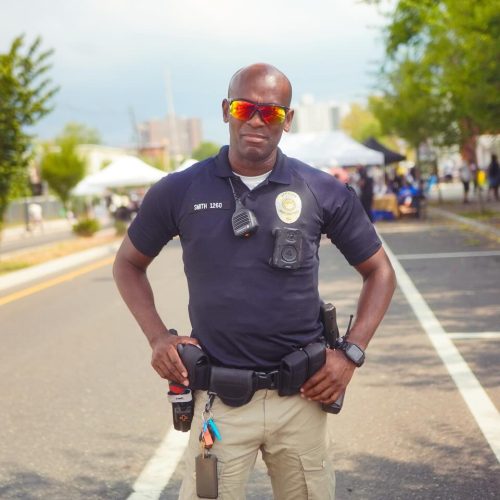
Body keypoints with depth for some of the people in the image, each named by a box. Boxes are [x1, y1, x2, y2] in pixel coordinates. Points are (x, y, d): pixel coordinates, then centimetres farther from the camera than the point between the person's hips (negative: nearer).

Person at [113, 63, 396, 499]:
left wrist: (351, 353, -2)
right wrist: (157, 336, 0)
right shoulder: (179, 191, 0)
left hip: (303, 398, 1)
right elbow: (129, 263, 13)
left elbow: (379, 271, 8)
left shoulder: (324, 192, 0)